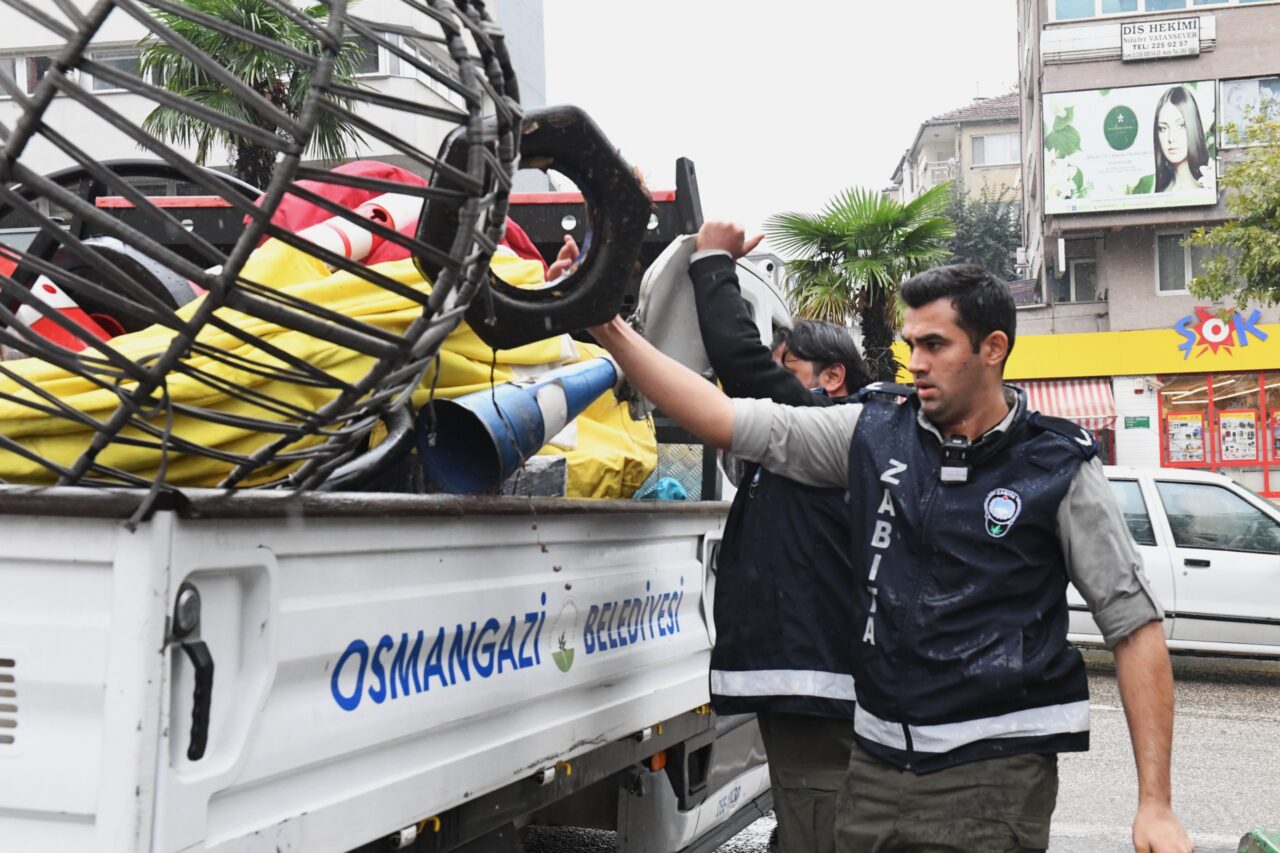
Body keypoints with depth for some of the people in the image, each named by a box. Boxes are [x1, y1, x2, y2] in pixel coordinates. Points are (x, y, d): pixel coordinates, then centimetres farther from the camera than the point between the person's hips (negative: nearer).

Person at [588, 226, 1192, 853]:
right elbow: (725, 419, 1)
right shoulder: (873, 436, 3)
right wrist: (613, 332, -6)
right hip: (877, 758, 4)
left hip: (993, 769, -3)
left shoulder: (1058, 467, -6)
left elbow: (1134, 624, -4)